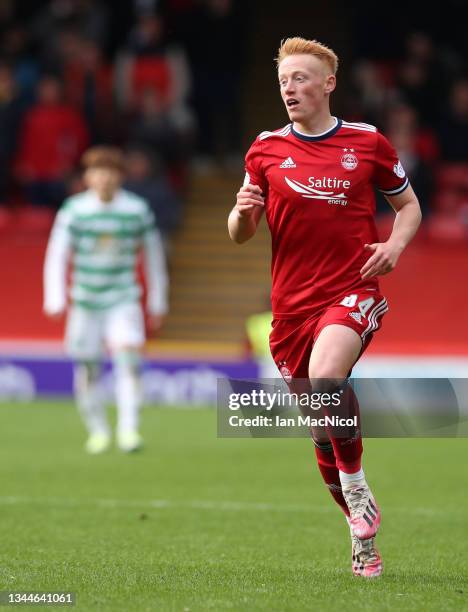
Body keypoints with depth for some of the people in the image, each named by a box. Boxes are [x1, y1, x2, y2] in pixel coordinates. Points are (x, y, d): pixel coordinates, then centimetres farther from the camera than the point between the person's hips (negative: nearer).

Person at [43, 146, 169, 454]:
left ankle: (128, 428, -20)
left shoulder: (137, 209, -2)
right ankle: (98, 431, 25)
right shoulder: (75, 209, -5)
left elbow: (154, 255, 9)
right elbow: (56, 255, -8)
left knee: (129, 355, -22)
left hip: (123, 299, -1)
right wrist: (55, 300, -19)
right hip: (86, 301, 1)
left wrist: (158, 303, 11)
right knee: (87, 370, 4)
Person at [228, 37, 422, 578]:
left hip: (353, 291, -3)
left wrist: (395, 245, -5)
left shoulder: (367, 142, 3)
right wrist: (243, 213, -12)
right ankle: (364, 537, 22)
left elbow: (408, 204, 15)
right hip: (291, 304, 3)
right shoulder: (266, 149, 7)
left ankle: (358, 493, -16)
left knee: (325, 376, -33)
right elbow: (240, 234, 11)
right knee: (321, 430, 6)